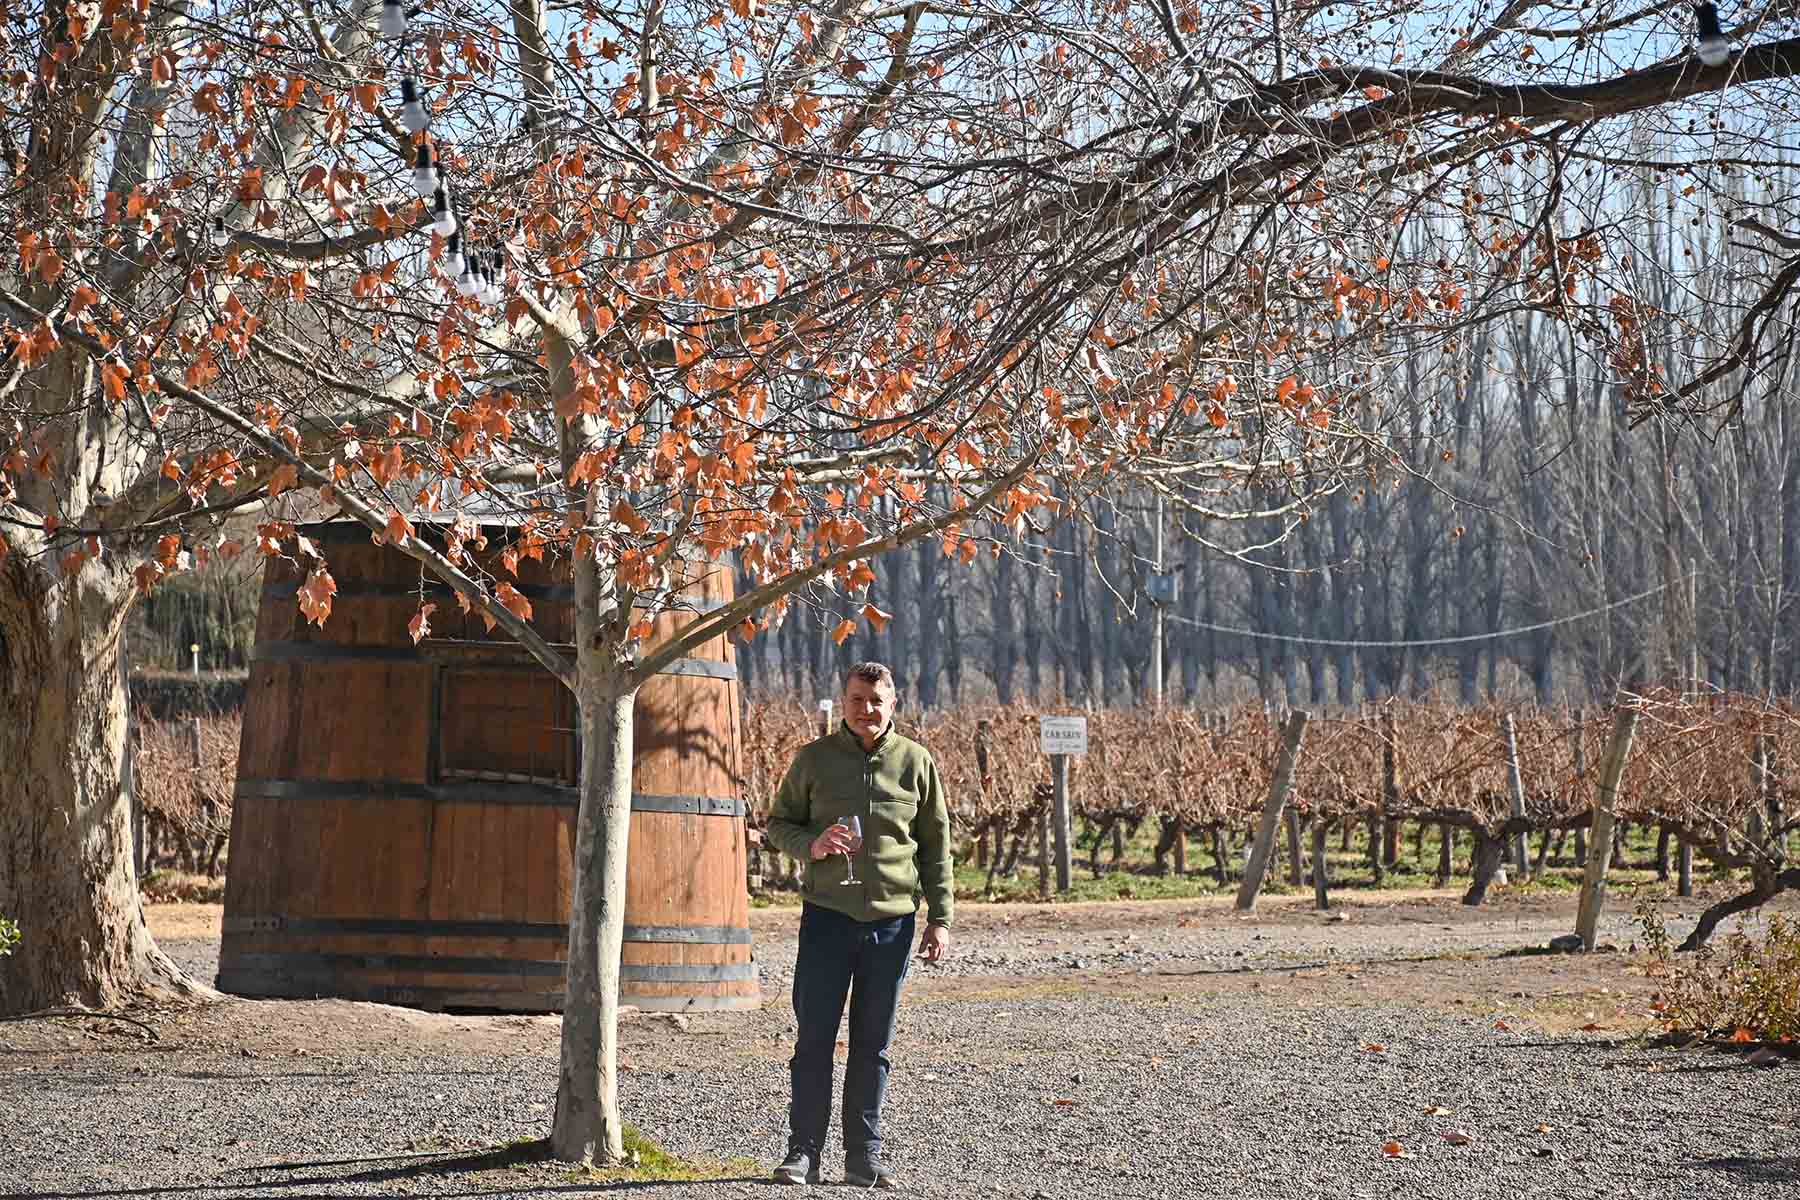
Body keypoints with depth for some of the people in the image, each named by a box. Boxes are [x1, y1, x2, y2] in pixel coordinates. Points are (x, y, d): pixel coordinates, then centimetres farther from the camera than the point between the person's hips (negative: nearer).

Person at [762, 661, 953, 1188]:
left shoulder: (916, 762, 5)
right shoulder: (815, 758, 3)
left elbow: (936, 846, 10)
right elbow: (778, 822, 9)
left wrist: (939, 918, 6)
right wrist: (811, 844, -13)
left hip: (893, 921, 1)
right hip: (827, 915, -1)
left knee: (873, 1046, 7)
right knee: (814, 1040, -2)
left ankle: (864, 1155, 14)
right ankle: (803, 1151, 5)